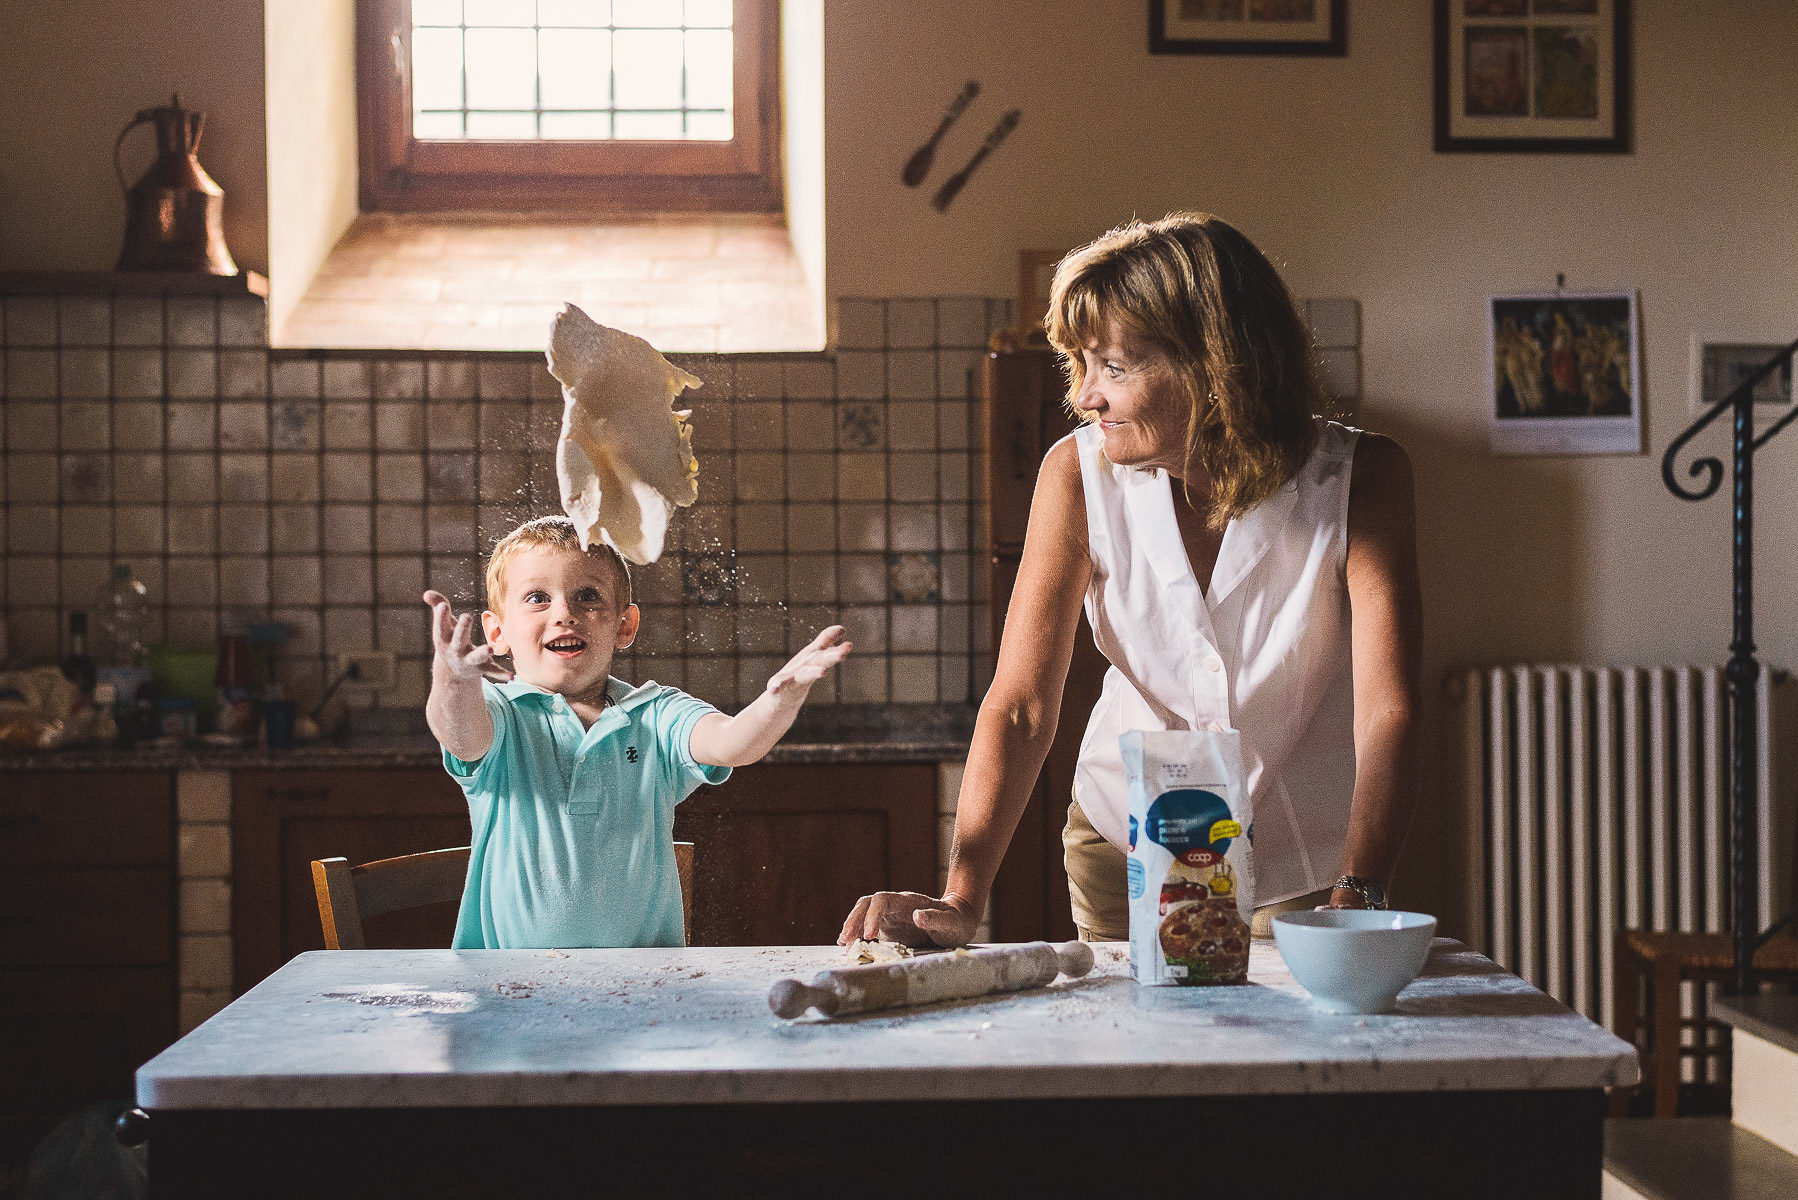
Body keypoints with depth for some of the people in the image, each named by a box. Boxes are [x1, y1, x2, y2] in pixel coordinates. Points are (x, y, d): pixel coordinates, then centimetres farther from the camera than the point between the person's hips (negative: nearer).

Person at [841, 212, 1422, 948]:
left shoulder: (1361, 480, -17)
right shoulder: (1078, 473, -13)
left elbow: (1387, 712, -25)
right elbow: (1020, 704, -17)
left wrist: (1355, 902, -40)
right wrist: (960, 900, -29)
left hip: (1311, 867, -1)